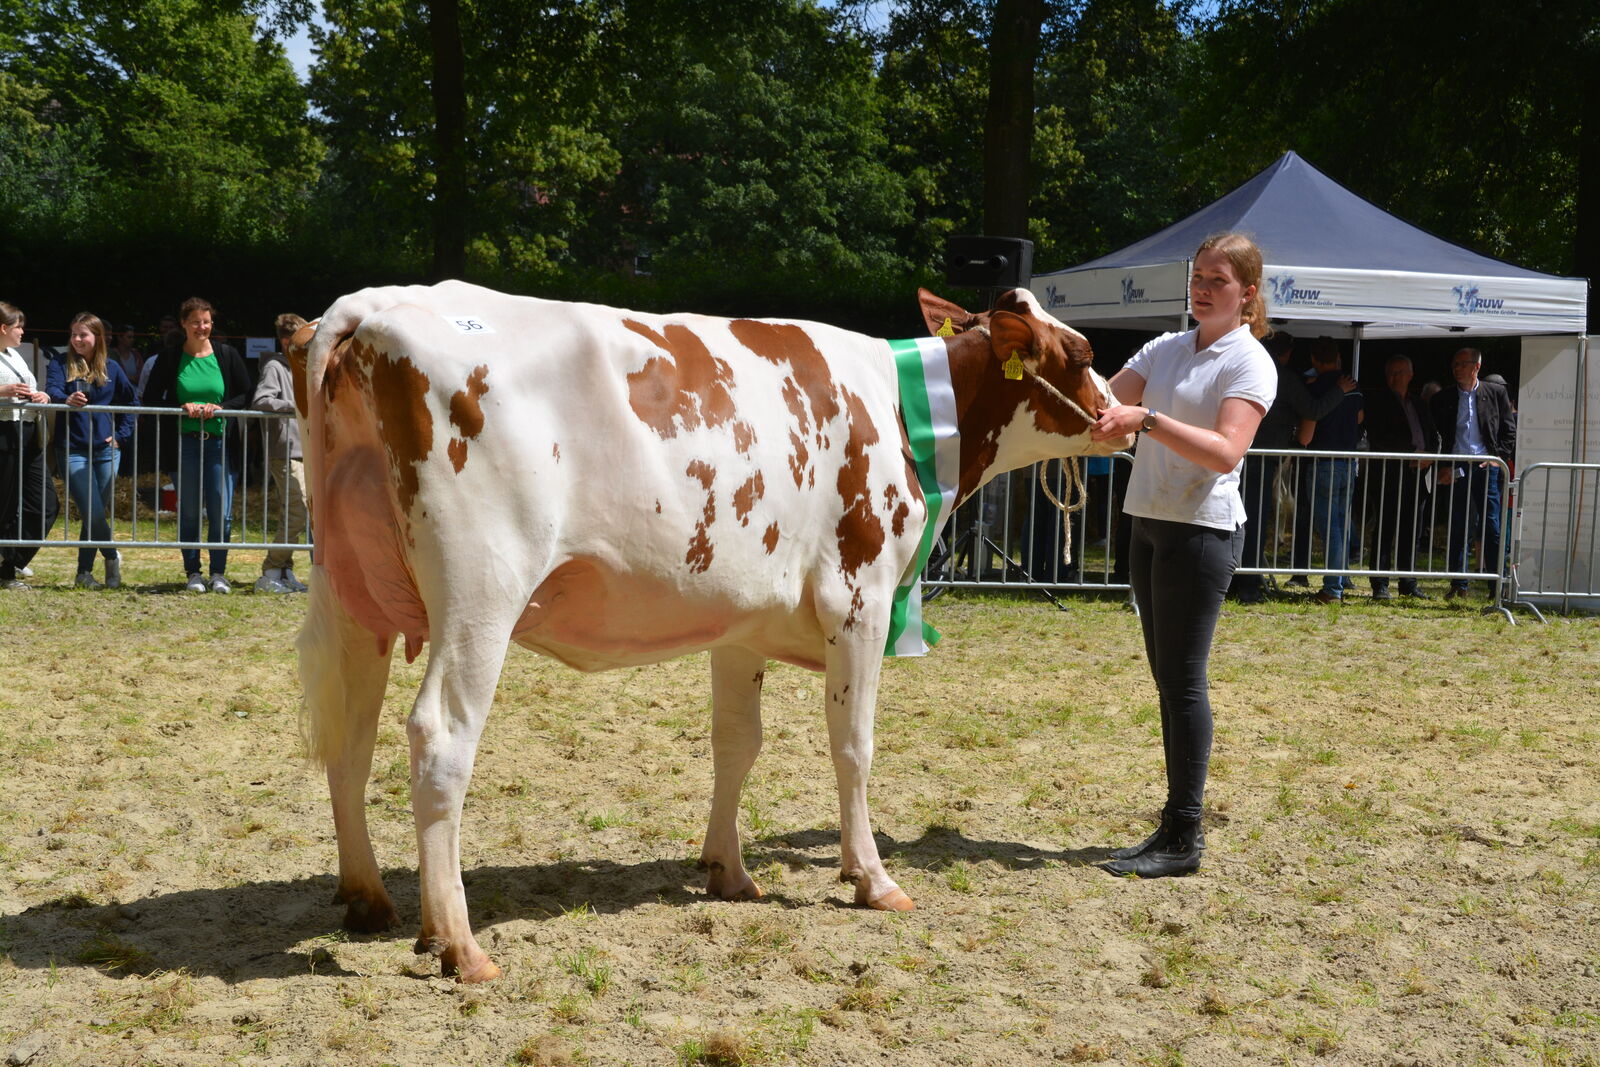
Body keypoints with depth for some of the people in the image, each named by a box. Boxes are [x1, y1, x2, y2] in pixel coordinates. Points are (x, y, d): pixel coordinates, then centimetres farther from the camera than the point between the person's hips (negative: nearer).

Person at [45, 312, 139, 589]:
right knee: (93, 513, -11)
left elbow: (130, 402, 15)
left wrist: (121, 436, 4)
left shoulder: (111, 367, 7)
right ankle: (112, 557, 14)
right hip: (74, 450, -2)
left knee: (95, 514, 5)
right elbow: (52, 391, -15)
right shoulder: (61, 364, 1)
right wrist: (66, 399, -38)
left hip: (106, 451, 2)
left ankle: (84, 573, 15)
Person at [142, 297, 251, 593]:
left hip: (220, 443, 0)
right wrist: (182, 408, -11)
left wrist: (220, 408, -10)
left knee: (222, 512, -2)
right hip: (185, 444, 0)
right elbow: (150, 399, 5)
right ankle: (192, 573, 15)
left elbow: (247, 394, 7)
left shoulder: (227, 355, 4)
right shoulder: (169, 358, 3)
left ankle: (218, 573, 10)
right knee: (189, 512, 5)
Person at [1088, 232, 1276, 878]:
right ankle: (1174, 824, 18)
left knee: (1183, 678, -7)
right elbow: (1104, 401, 8)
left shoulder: (1250, 363, -7)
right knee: (1168, 677, 10)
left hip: (1203, 530, -7)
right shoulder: (1168, 348, 14)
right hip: (1149, 524, 7)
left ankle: (1184, 839, -1)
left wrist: (1147, 418, -30)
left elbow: (1226, 451, -21)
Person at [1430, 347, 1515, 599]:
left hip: (1486, 467, -1)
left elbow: (1509, 431, 7)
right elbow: (1436, 436, 7)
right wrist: (1443, 467, -4)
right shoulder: (1443, 398, 8)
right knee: (1457, 528, 5)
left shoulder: (1497, 393, 6)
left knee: (1492, 527, -3)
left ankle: (1498, 585, 2)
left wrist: (1498, 458, -5)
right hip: (1456, 470, 2)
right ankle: (1458, 585, 12)